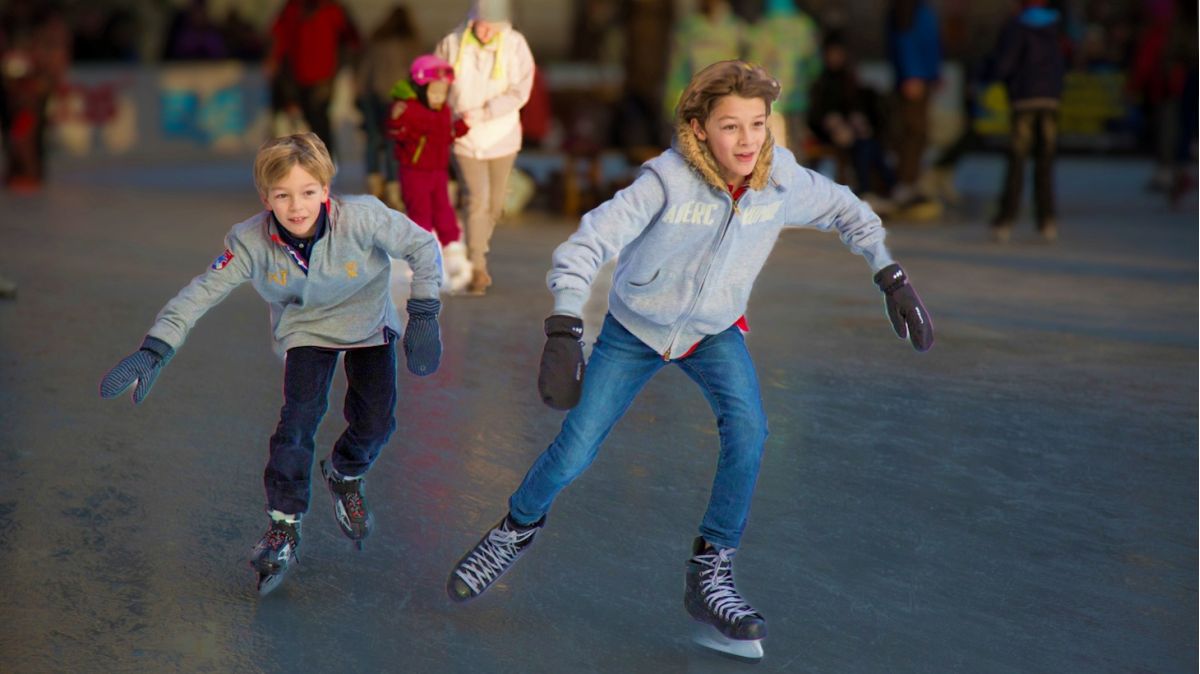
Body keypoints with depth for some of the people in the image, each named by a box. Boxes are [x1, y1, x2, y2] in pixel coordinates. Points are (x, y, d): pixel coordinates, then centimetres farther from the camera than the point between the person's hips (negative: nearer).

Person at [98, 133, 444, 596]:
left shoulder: (362, 218, -33)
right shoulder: (251, 242, -29)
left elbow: (422, 246, -20)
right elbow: (202, 292, -26)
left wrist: (422, 315, -24)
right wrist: (154, 351, -36)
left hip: (368, 323, 0)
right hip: (305, 328, 0)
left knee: (375, 422, -9)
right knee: (300, 414, -19)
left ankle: (346, 476, 28)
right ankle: (284, 528, -5)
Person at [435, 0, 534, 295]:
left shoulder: (515, 45, -11)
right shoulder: (451, 45, -11)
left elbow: (519, 93, -16)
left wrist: (481, 114, -23)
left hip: (502, 137, 2)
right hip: (466, 138, -2)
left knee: (494, 204, 12)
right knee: (477, 200, -14)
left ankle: (478, 250, 38)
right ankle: (478, 268, -9)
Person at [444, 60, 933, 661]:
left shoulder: (783, 181, -21)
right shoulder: (668, 181, -32)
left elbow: (846, 211, -1)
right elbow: (588, 244, -34)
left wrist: (891, 277, -7)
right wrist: (564, 333, -45)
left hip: (714, 331, 2)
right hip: (635, 329, -2)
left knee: (747, 427, -24)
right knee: (573, 452, -4)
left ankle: (710, 572, -8)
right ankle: (518, 527, 30)